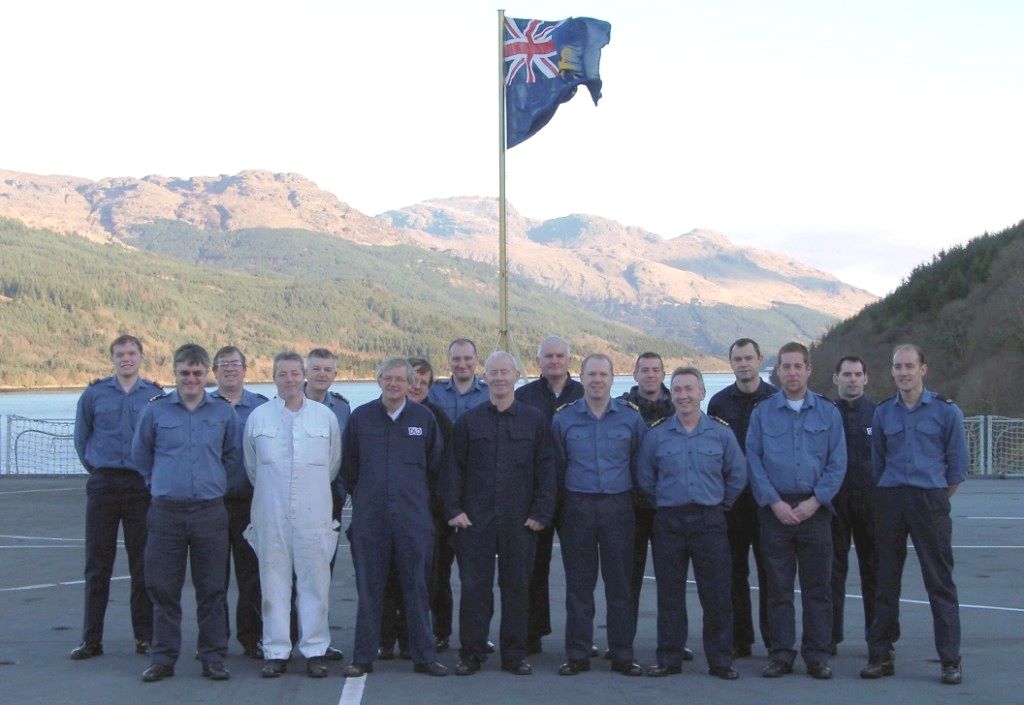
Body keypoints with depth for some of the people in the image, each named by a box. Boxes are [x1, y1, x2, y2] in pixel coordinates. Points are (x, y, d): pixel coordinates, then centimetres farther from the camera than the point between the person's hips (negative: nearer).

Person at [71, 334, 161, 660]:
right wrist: (96, 469, 11)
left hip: (142, 487, 0)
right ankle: (91, 639, 11)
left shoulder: (155, 395, 3)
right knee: (97, 566, 4)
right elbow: (81, 438, 14)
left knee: (142, 565, 4)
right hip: (103, 485, 1)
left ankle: (145, 637, 13)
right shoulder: (94, 394, 4)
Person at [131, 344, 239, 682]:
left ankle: (213, 658, 12)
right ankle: (163, 658, 13)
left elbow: (232, 457, 19)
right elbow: (140, 454, 15)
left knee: (212, 590, 4)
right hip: (166, 512, 0)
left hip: (210, 511, 1)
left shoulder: (224, 413, 6)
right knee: (163, 588, 3)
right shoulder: (155, 411, 2)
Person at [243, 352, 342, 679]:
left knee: (315, 583, 1)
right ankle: (276, 652, 10)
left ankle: (315, 651, 8)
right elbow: (251, 467, 14)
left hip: (314, 514, 0)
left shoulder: (326, 416, 5)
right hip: (271, 515, 0)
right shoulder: (257, 418, 5)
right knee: (273, 584, 3)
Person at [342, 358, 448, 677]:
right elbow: (348, 467, 13)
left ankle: (424, 656, 9)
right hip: (369, 516, 0)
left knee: (417, 587, 2)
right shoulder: (360, 417, 4)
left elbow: (436, 466, 13)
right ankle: (363, 657, 11)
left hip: (414, 516, 0)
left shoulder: (424, 418, 4)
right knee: (369, 589, 4)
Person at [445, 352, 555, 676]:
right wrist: (454, 509, -3)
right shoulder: (468, 420, 6)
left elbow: (545, 470, 4)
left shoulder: (535, 420, 6)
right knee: (474, 586, 1)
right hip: (475, 519, 0)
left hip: (519, 520, 0)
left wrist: (541, 513, -3)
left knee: (517, 586, 5)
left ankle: (515, 655, 15)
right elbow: (453, 468, 6)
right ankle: (471, 653, 10)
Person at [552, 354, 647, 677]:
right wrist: (566, 499, 8)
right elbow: (557, 467, 9)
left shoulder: (631, 418, 2)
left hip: (618, 507, 0)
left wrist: (634, 497, 7)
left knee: (620, 583, 3)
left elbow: (640, 465, 8)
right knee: (578, 584, 4)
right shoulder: (564, 419, 3)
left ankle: (623, 655, 11)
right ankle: (577, 654, 11)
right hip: (578, 508, 0)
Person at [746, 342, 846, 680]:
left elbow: (837, 462, 2)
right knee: (778, 585, 3)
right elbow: (753, 461, 1)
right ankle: (781, 655, 10)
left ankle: (817, 656, 10)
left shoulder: (828, 412, 6)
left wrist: (814, 502, -9)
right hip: (775, 509, 0)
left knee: (817, 585, 2)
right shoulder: (762, 412, 6)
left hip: (815, 509, 0)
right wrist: (775, 503, -9)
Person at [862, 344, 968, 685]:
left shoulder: (946, 411, 0)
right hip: (889, 501, 3)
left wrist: (935, 501, 6)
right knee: (886, 580, 6)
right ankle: (881, 655, 13)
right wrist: (888, 498, 13)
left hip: (930, 500, -3)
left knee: (939, 581, -2)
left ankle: (951, 660, 4)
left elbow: (957, 466, 4)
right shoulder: (883, 412, 9)